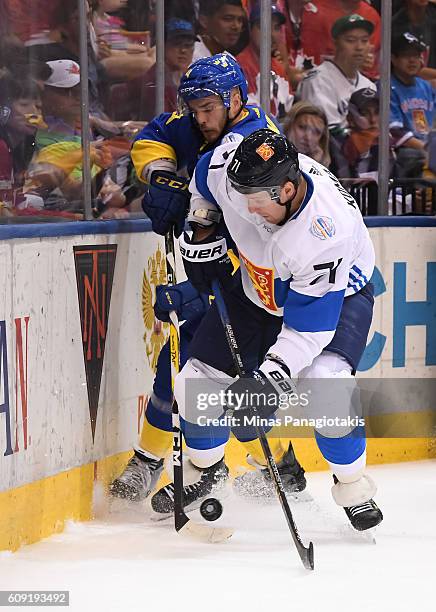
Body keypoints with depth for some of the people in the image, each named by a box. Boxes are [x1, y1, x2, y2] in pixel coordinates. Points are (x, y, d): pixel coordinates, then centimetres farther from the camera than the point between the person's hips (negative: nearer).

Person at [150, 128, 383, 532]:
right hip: (256, 287, 5)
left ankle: (353, 486, -6)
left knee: (325, 386, -30)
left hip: (336, 292, -5)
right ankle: (206, 468, 28)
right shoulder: (228, 168, -28)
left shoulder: (327, 233, -41)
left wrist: (272, 374, -45)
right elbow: (204, 176, -1)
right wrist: (201, 233, -2)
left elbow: (310, 325, -36)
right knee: (196, 384, -2)